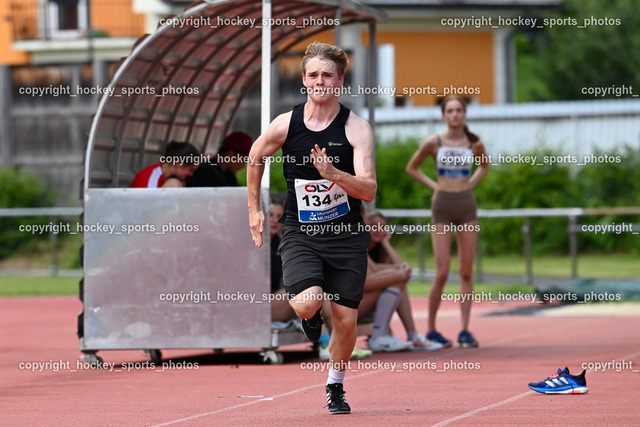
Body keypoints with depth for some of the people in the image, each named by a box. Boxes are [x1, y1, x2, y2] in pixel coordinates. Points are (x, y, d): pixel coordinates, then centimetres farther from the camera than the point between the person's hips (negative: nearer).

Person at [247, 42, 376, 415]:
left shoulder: (357, 129, -9)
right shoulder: (285, 125, -4)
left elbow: (369, 190, -17)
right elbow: (255, 159, 17)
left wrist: (333, 173, -33)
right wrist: (255, 210, 19)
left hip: (346, 234, 0)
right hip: (300, 233, 0)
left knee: (346, 320, 3)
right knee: (307, 304, -24)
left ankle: (336, 387, 29)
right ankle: (311, 317, 16)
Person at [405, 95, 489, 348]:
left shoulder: (474, 144, 1)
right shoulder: (434, 143, -4)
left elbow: (484, 166, 22)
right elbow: (412, 168, 10)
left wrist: (470, 183, 7)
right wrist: (434, 186, 1)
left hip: (467, 206, 2)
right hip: (442, 206, -2)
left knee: (466, 272, 1)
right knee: (442, 273, -7)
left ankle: (465, 330, 4)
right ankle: (431, 329, 3)